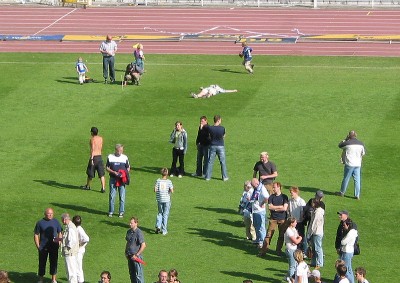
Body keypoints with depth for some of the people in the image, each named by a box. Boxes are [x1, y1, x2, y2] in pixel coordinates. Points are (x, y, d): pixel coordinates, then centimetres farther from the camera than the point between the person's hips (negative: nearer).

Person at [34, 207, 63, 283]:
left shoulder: (56, 222, 5)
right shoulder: (40, 223, -2)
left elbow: (60, 233, 13)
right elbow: (36, 235, 1)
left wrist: (59, 243, -1)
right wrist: (38, 246, -5)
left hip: (54, 247, 2)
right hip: (43, 247, -2)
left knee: (54, 262, 7)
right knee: (42, 263, 3)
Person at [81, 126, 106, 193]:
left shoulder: (92, 139, -11)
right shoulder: (101, 138, 7)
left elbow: (92, 149, -20)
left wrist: (92, 159, -24)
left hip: (94, 157, -5)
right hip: (100, 157, 5)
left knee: (90, 173, 14)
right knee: (101, 174, 2)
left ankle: (88, 186, 30)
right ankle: (103, 188, -7)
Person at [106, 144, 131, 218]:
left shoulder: (125, 158, 3)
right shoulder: (110, 157, 2)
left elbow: (128, 168, 10)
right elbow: (107, 167, 6)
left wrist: (124, 174, -9)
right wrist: (113, 172, -12)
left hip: (122, 180, 0)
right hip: (113, 179, 0)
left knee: (122, 196, 2)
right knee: (112, 196, 2)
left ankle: (121, 212, 11)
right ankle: (111, 211, 12)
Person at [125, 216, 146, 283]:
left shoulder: (139, 232, -16)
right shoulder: (129, 232, 7)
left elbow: (143, 245, -19)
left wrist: (136, 255, -16)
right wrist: (126, 252, 11)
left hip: (137, 256, -8)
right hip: (130, 256, 8)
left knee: (138, 274, -2)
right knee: (132, 273, 16)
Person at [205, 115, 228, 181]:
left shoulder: (210, 128, -11)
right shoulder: (222, 128, -13)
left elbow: (209, 136, 3)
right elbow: (223, 136, 2)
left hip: (212, 146, 1)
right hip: (220, 146, -1)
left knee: (210, 162, 8)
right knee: (223, 162, 9)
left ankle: (208, 177, 10)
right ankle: (225, 177, 14)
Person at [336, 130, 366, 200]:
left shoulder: (347, 143, -12)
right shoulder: (361, 144, 2)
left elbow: (340, 145, 7)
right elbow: (363, 153, 15)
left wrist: (345, 139, 12)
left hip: (349, 164, -4)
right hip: (358, 164, 4)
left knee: (346, 178, 9)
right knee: (357, 180, 7)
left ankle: (342, 192, 22)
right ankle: (357, 195, 8)